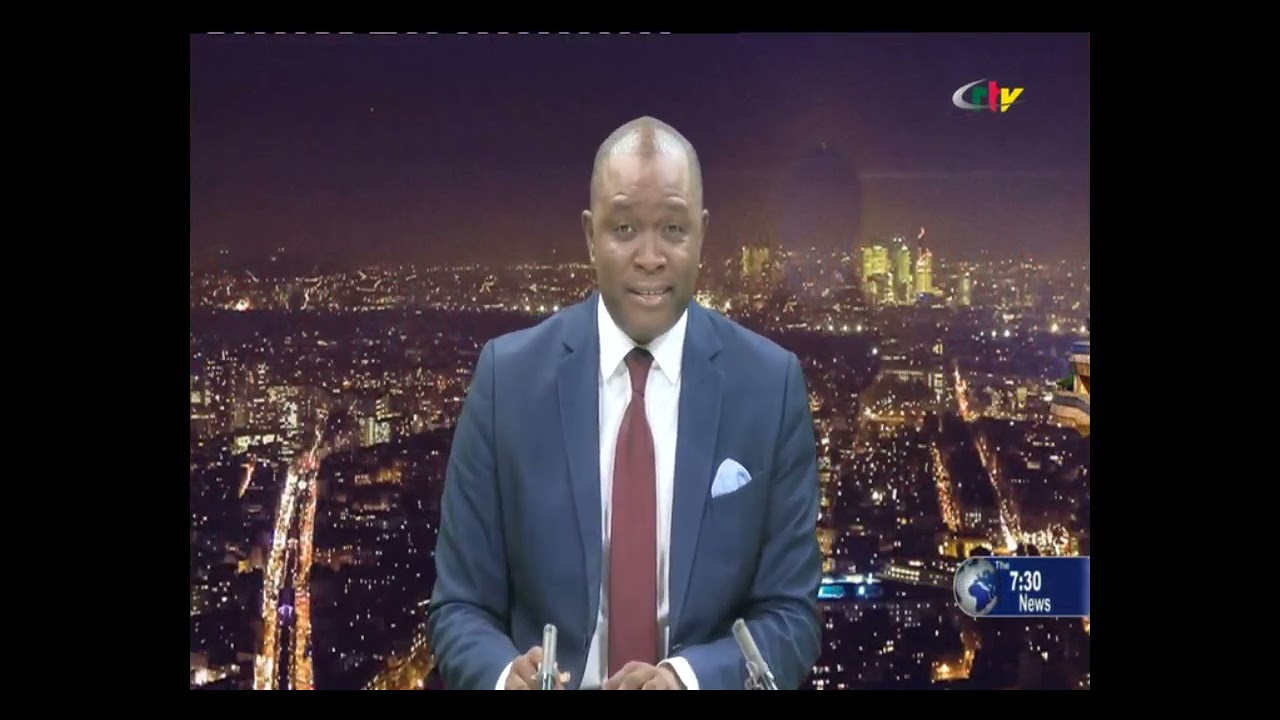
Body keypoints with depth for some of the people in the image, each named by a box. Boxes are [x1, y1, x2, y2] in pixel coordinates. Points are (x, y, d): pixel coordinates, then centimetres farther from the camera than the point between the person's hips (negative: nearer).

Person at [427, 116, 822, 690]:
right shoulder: (508, 375, -9)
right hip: (549, 680, 0)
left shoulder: (771, 383, -9)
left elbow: (791, 615, -7)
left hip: (702, 679, 0)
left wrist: (687, 675, -25)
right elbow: (460, 606, -6)